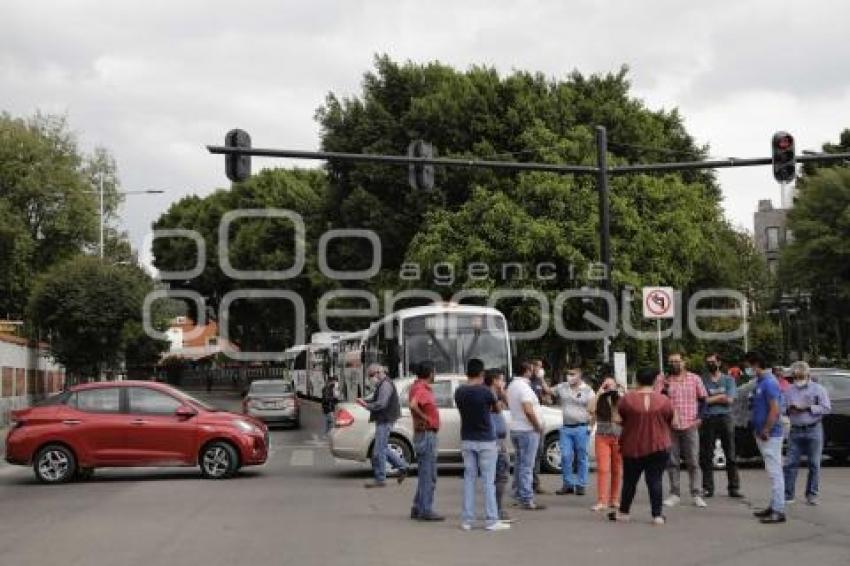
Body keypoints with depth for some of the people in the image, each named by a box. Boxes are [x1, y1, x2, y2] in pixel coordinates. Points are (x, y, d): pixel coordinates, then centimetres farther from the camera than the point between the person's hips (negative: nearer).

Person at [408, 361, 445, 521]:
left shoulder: (418, 387, 13)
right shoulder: (421, 389, -18)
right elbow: (412, 405, -36)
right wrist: (424, 417, -22)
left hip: (426, 435, 10)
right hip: (426, 434, -10)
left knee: (424, 474, 16)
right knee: (429, 475, -5)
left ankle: (418, 509, 21)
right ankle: (426, 511, -2)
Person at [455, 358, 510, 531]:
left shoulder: (459, 392, -1)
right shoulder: (485, 391, -15)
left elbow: (462, 409, 7)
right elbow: (495, 407, 1)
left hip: (467, 440, 5)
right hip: (485, 440, -5)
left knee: (469, 479, 9)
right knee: (488, 480, 0)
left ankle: (467, 520, 9)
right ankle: (491, 520, 1)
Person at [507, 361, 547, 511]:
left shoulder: (512, 385, 11)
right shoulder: (524, 387, -18)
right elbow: (528, 410, -26)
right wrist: (539, 426, -15)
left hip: (515, 429, 9)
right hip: (527, 430, -9)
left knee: (520, 464, 17)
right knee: (527, 465, -8)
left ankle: (519, 494, 23)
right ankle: (527, 500, -8)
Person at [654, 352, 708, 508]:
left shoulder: (694, 379, 7)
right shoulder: (663, 380, 5)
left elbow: (703, 399, 12)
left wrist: (699, 416, 2)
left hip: (690, 425, 0)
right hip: (670, 426, 1)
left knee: (693, 462, 1)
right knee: (672, 462, 5)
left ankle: (696, 495, 6)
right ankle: (675, 494, 13)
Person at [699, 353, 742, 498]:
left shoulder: (728, 380, 11)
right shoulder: (703, 380, 8)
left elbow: (729, 400, -2)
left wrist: (711, 398, -3)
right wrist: (721, 396, -5)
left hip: (725, 418, 0)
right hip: (708, 420, 0)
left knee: (730, 455, 1)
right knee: (706, 456, 0)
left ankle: (733, 487, 6)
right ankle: (708, 488, 6)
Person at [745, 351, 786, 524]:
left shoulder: (769, 382, -17)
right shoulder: (760, 382, 13)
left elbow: (775, 410, -21)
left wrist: (765, 431, -18)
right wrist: (757, 429, 14)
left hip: (770, 436, -10)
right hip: (762, 434, 10)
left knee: (774, 472, -6)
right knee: (772, 472, 15)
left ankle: (779, 511, -4)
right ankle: (774, 506, 22)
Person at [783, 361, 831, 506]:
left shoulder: (818, 389, 0)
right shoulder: (789, 391, 10)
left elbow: (826, 408, -8)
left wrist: (807, 408, -13)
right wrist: (789, 408, -6)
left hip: (813, 430, -2)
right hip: (795, 431, 3)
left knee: (814, 464, 3)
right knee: (791, 463, -2)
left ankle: (812, 494, 12)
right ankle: (788, 494, 1)